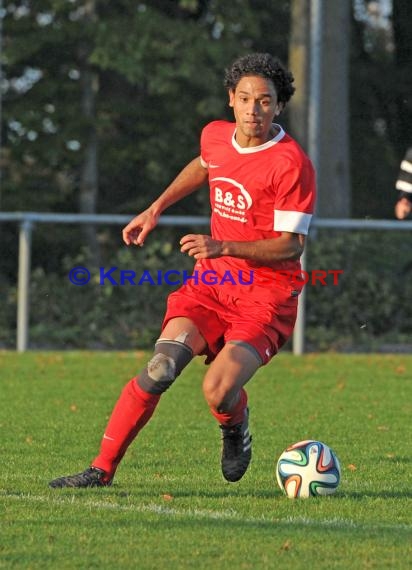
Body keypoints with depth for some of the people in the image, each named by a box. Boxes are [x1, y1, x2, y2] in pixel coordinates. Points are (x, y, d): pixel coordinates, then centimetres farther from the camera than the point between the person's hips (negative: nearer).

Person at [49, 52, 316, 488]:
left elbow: (291, 244, -16)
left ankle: (235, 427, 14)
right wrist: (156, 210, 28)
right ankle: (103, 468, -9)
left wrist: (224, 248, -27)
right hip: (212, 280, 5)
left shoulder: (291, 164, -16)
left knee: (218, 391, -24)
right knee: (159, 370, -16)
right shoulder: (215, 136, 3)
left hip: (266, 294, -5)